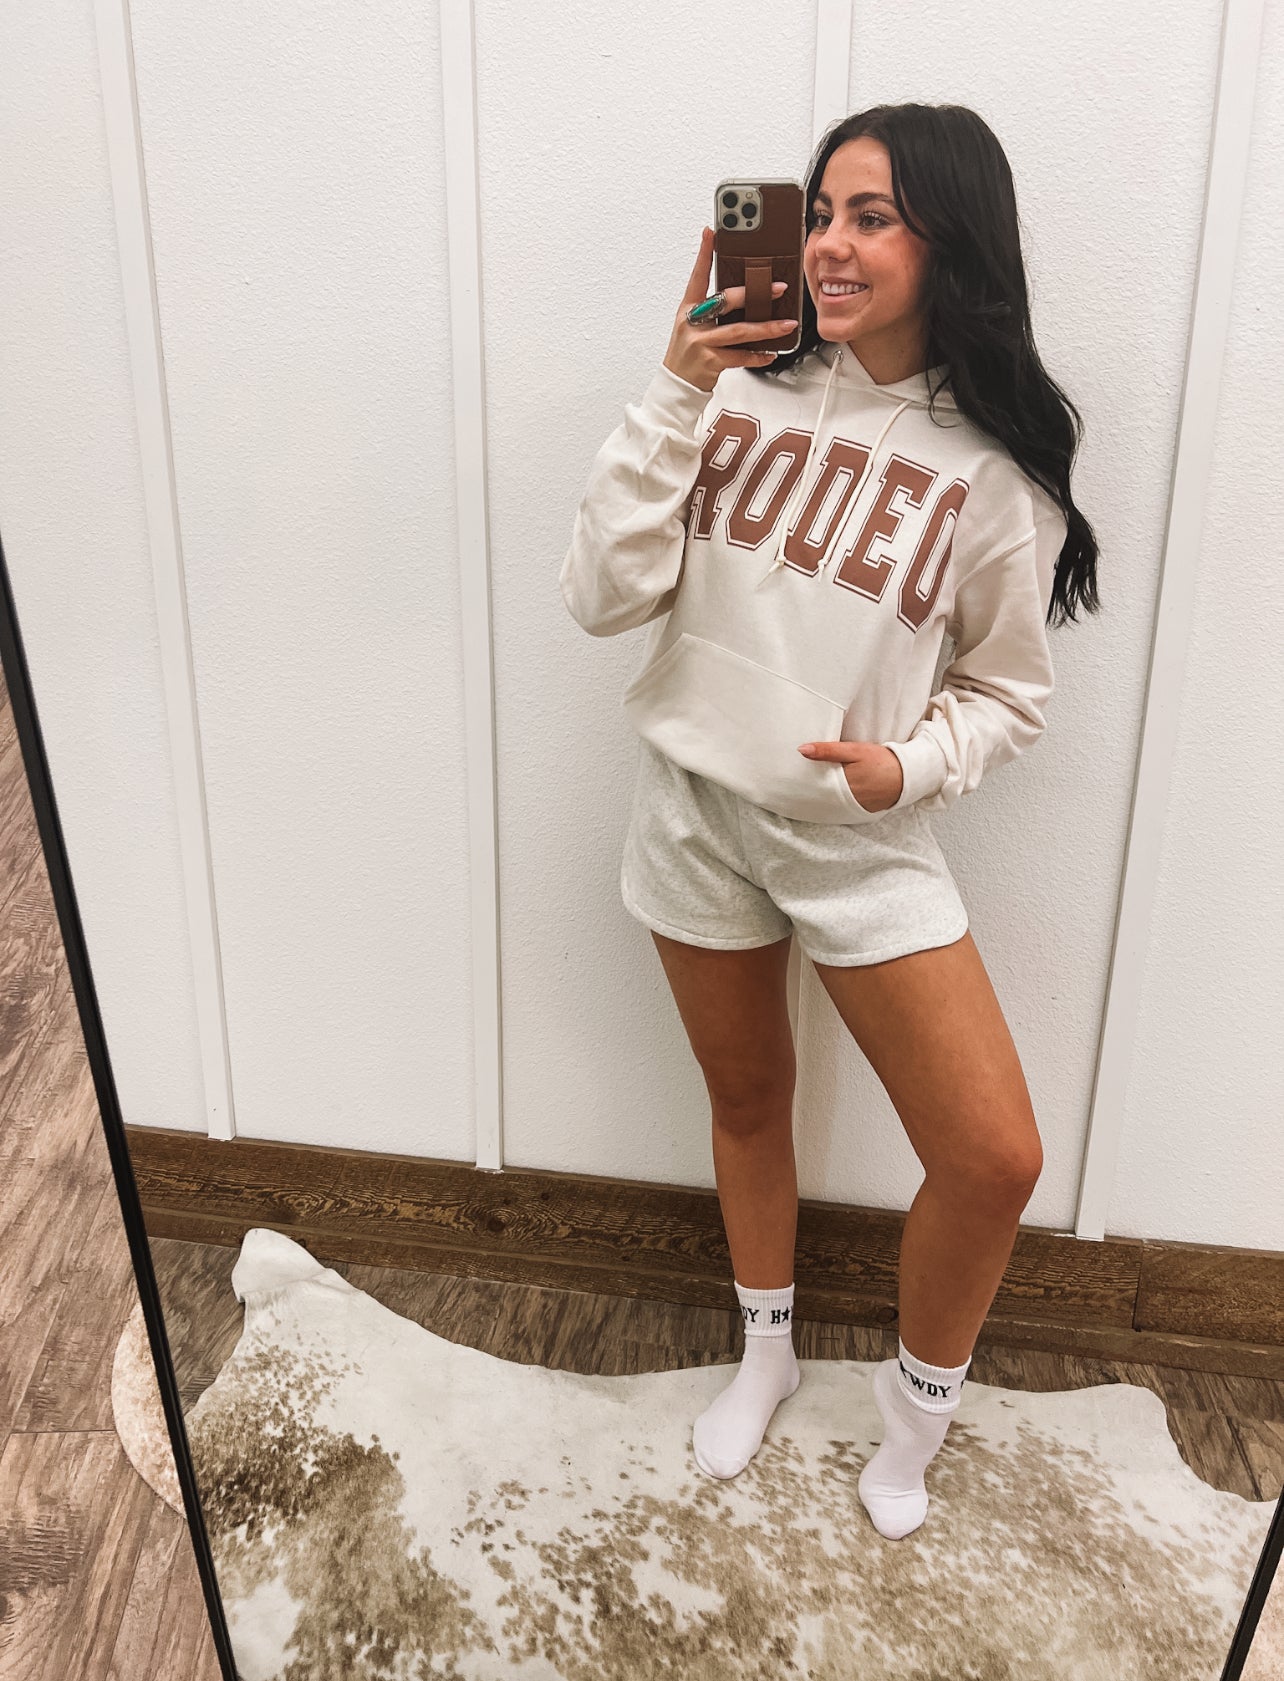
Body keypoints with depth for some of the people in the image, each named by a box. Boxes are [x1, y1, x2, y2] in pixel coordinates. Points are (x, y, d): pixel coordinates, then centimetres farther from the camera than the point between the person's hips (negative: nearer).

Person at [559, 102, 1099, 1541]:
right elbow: (603, 598, -11)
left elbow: (1009, 684, 3)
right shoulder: (741, 388, -4)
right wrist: (672, 397, -18)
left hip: (865, 838, -1)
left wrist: (913, 764, -17)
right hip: (695, 814, 2)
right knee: (746, 1101, 19)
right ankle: (766, 1351, 47)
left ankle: (917, 1398, 26)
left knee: (994, 1159, -6)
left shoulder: (995, 461, -6)